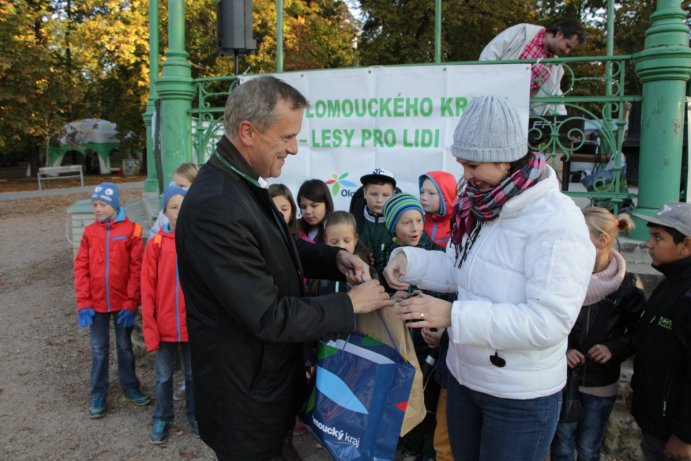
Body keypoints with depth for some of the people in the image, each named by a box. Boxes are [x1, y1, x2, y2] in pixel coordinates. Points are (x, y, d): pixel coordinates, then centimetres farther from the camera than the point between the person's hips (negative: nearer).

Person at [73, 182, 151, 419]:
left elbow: (136, 269, -9)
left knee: (125, 346, 13)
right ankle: (98, 395, 25)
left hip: (122, 303, -2)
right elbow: (81, 268, -1)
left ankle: (130, 387, 30)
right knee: (99, 349, 12)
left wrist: (131, 304, -11)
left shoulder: (131, 230, -9)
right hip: (97, 303, 2)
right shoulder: (89, 232, -1)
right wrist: (83, 303, -7)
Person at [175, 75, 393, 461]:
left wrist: (334, 258, -1)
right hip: (247, 397, -9)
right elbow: (269, 317, -27)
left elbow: (278, 247, 15)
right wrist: (350, 304, -17)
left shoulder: (245, 183, 0)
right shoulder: (214, 207, -30)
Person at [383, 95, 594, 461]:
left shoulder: (557, 221, -24)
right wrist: (408, 259, -10)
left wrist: (453, 315, -33)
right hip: (463, 375, 7)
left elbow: (549, 320, -30)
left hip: (520, 396, -7)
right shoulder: (481, 204, 1)